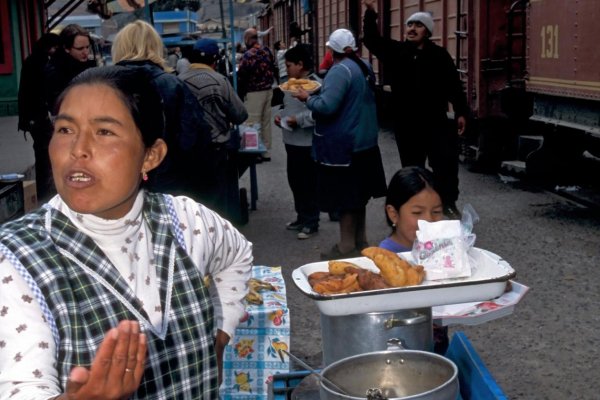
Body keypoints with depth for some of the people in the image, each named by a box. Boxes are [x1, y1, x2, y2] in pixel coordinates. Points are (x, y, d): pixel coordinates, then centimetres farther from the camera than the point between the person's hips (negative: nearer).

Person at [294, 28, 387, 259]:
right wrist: (317, 93, 21)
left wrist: (307, 98, -8)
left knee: (345, 197, -2)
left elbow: (327, 106, -26)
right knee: (358, 193, 17)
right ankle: (360, 241, 27)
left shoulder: (340, 71, -18)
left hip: (342, 145, -9)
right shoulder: (364, 67, 9)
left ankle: (347, 247, 5)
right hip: (364, 141, 9)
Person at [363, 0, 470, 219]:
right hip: (406, 123, 2)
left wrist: (460, 112, -2)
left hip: (435, 121, -2)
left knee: (446, 162, -1)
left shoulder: (439, 55, -1)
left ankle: (448, 202, 16)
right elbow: (372, 40, -6)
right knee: (411, 166, 11)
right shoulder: (396, 51, 4)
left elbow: (454, 84, 1)